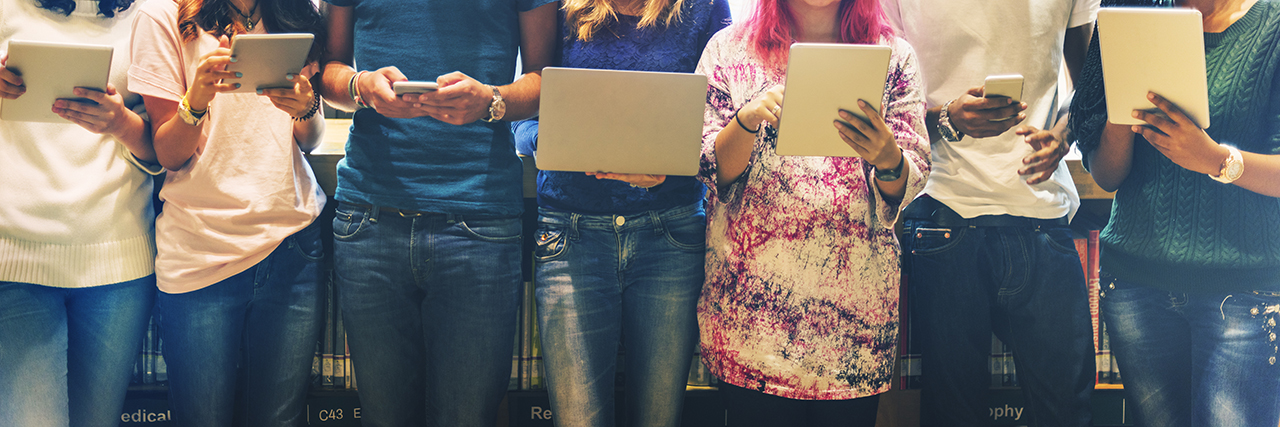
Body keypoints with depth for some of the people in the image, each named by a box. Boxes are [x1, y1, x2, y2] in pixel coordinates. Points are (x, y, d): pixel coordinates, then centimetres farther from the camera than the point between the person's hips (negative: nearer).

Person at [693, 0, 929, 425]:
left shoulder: (894, 56, 7)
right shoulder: (729, 49, 7)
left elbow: (911, 181, 1)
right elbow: (713, 170, 1)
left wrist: (886, 158, -22)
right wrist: (748, 120, -19)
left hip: (856, 291, 1)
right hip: (752, 291, 0)